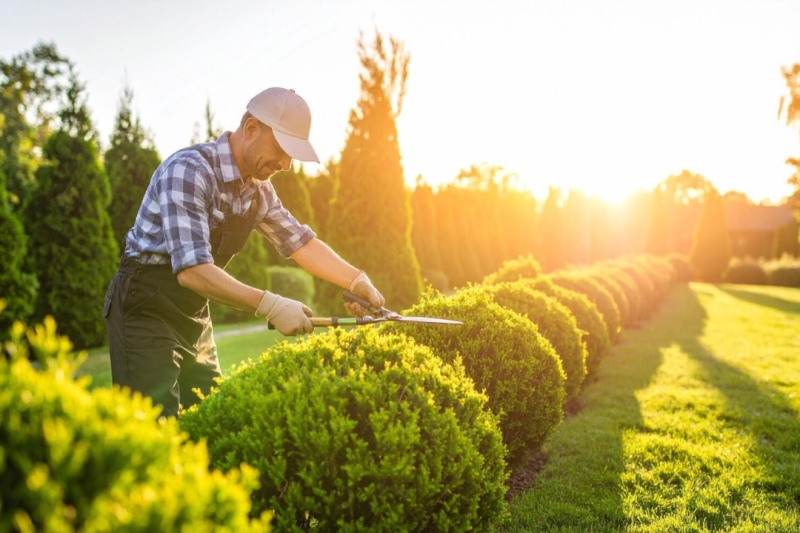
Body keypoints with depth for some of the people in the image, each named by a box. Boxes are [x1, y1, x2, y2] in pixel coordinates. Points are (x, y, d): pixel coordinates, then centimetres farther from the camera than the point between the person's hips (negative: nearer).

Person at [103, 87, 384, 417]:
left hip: (195, 317, 8)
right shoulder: (188, 170, -24)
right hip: (145, 312, -8)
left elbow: (300, 241, 11)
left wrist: (356, 279, -2)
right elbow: (192, 270, -33)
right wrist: (270, 306, -37)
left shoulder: (258, 189, 3)